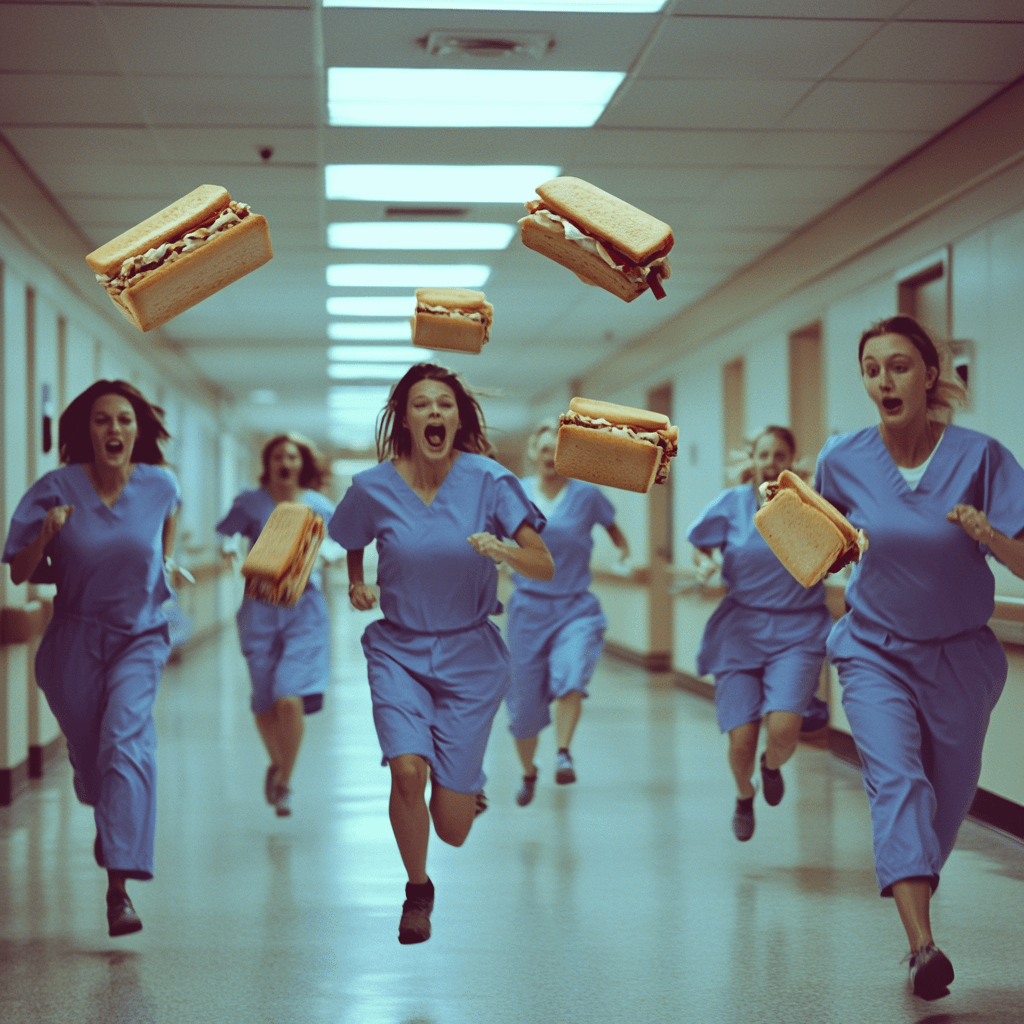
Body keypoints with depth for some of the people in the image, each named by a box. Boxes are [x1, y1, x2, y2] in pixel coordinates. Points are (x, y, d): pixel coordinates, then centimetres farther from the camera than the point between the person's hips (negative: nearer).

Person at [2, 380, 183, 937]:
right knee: (87, 752, 12)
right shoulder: (57, 489, -13)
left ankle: (120, 884, -25)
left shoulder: (159, 484, -8)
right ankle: (110, 816, 50)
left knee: (125, 738, -22)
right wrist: (46, 535, -25)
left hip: (140, 637, -1)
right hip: (75, 640, 1)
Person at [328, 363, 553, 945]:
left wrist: (503, 551, -34)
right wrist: (356, 583, 1)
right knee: (408, 770, -23)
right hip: (399, 649, 1)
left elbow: (546, 567, -17)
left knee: (452, 830, -3)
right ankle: (418, 892, 6)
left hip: (470, 655, -1)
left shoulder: (488, 480, -11)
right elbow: (351, 541, 18)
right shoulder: (374, 488, -6)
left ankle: (466, 785, 38)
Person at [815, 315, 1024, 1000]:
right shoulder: (843, 460, -7)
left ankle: (914, 887, 43)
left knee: (948, 798, 12)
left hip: (960, 655, 0)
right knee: (897, 779, -21)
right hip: (876, 652, 0)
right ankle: (924, 945, -32)